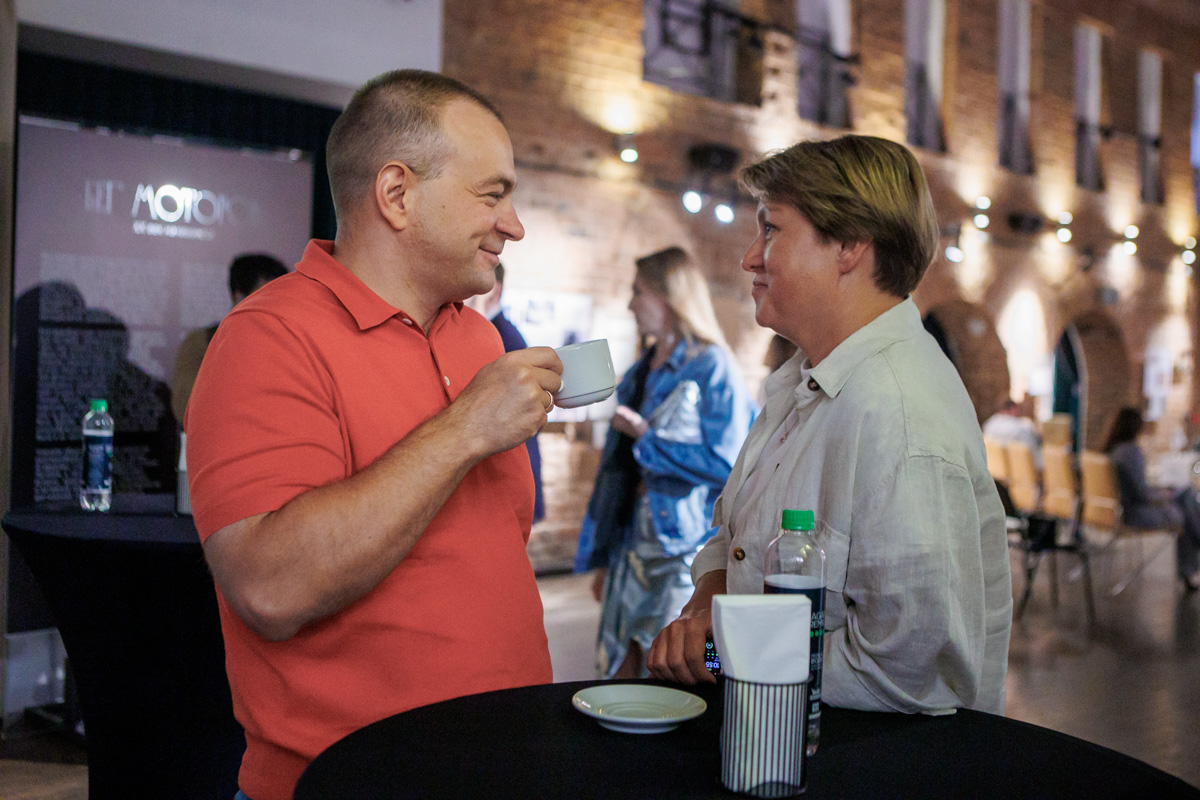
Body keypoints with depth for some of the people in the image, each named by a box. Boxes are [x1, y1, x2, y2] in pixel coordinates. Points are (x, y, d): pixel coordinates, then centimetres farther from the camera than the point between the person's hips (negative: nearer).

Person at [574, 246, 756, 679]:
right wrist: (603, 559, 17)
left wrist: (646, 438, -9)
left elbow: (727, 462, -17)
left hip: (684, 545, -7)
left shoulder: (712, 366, -6)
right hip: (633, 544, 7)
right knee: (620, 676, 8)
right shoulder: (640, 375, 16)